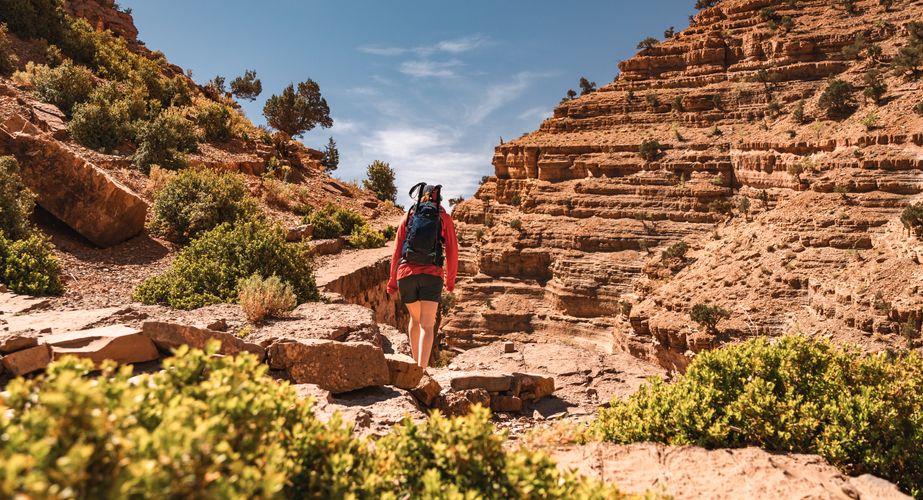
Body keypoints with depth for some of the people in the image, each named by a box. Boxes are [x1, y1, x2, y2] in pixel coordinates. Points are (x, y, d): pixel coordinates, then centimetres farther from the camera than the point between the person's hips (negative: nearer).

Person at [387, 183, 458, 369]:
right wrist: (450, 280, 17)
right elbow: (452, 251, 5)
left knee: (415, 318, 22)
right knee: (427, 326, -5)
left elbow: (397, 250, 7)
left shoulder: (408, 216, 10)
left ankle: (416, 365, 28)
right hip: (432, 275, -2)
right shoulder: (444, 218, 8)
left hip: (406, 273, 2)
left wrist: (392, 281, 13)